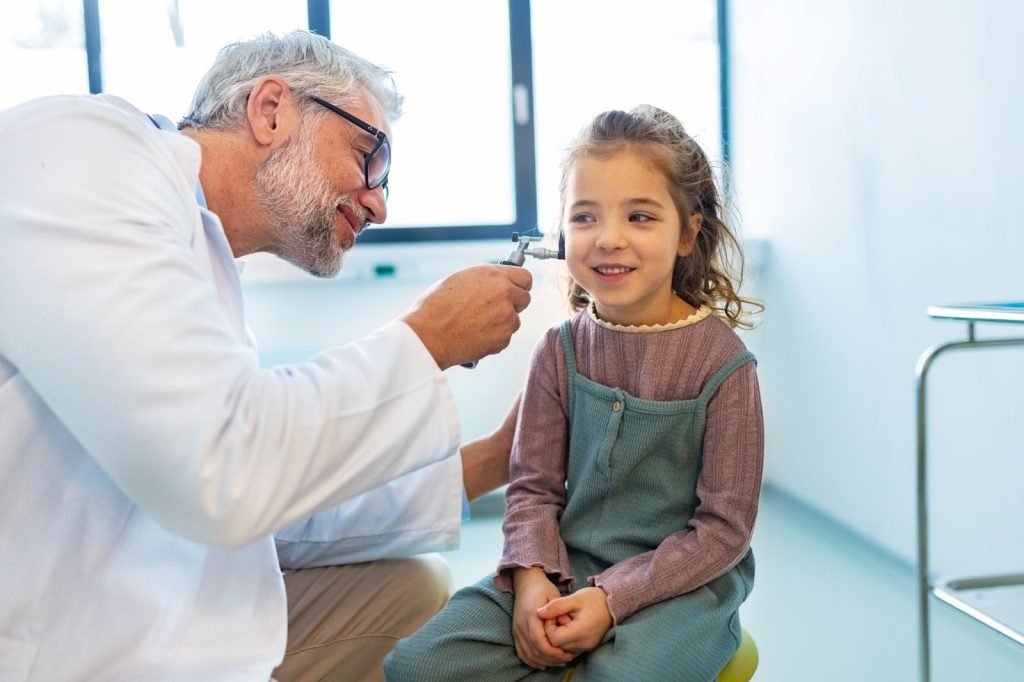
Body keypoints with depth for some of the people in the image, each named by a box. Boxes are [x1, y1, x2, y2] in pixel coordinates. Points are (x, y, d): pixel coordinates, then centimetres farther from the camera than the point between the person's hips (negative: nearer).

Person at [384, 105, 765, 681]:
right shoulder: (561, 351, 1)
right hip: (566, 570, 4)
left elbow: (724, 527, -10)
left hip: (683, 580, -3)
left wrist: (613, 597, -19)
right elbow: (534, 486, 4)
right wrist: (532, 578, -16)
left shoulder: (721, 361, -11)